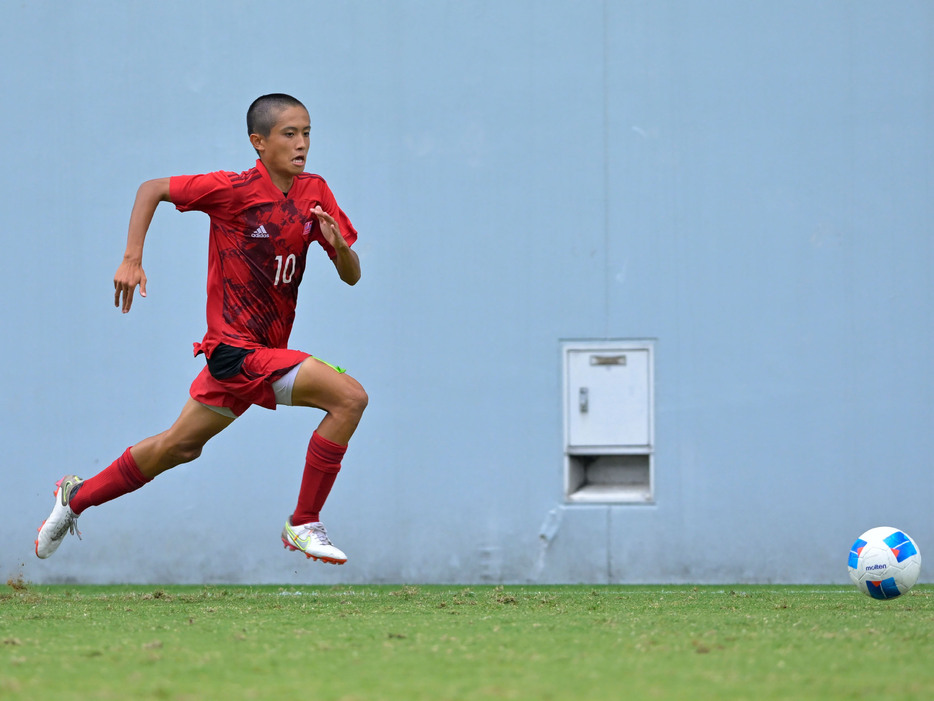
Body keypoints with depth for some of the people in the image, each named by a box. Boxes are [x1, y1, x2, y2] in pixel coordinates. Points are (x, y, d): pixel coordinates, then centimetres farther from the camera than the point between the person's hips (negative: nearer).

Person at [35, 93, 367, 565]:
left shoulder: (314, 193, 4)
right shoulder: (234, 189, -13)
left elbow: (351, 277, 5)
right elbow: (152, 189, -4)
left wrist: (339, 245, -17)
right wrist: (132, 260, -12)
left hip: (266, 347, 7)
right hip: (239, 349, -7)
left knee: (180, 445, 19)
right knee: (349, 397, -20)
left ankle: (79, 496, 36)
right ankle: (303, 525, -10)